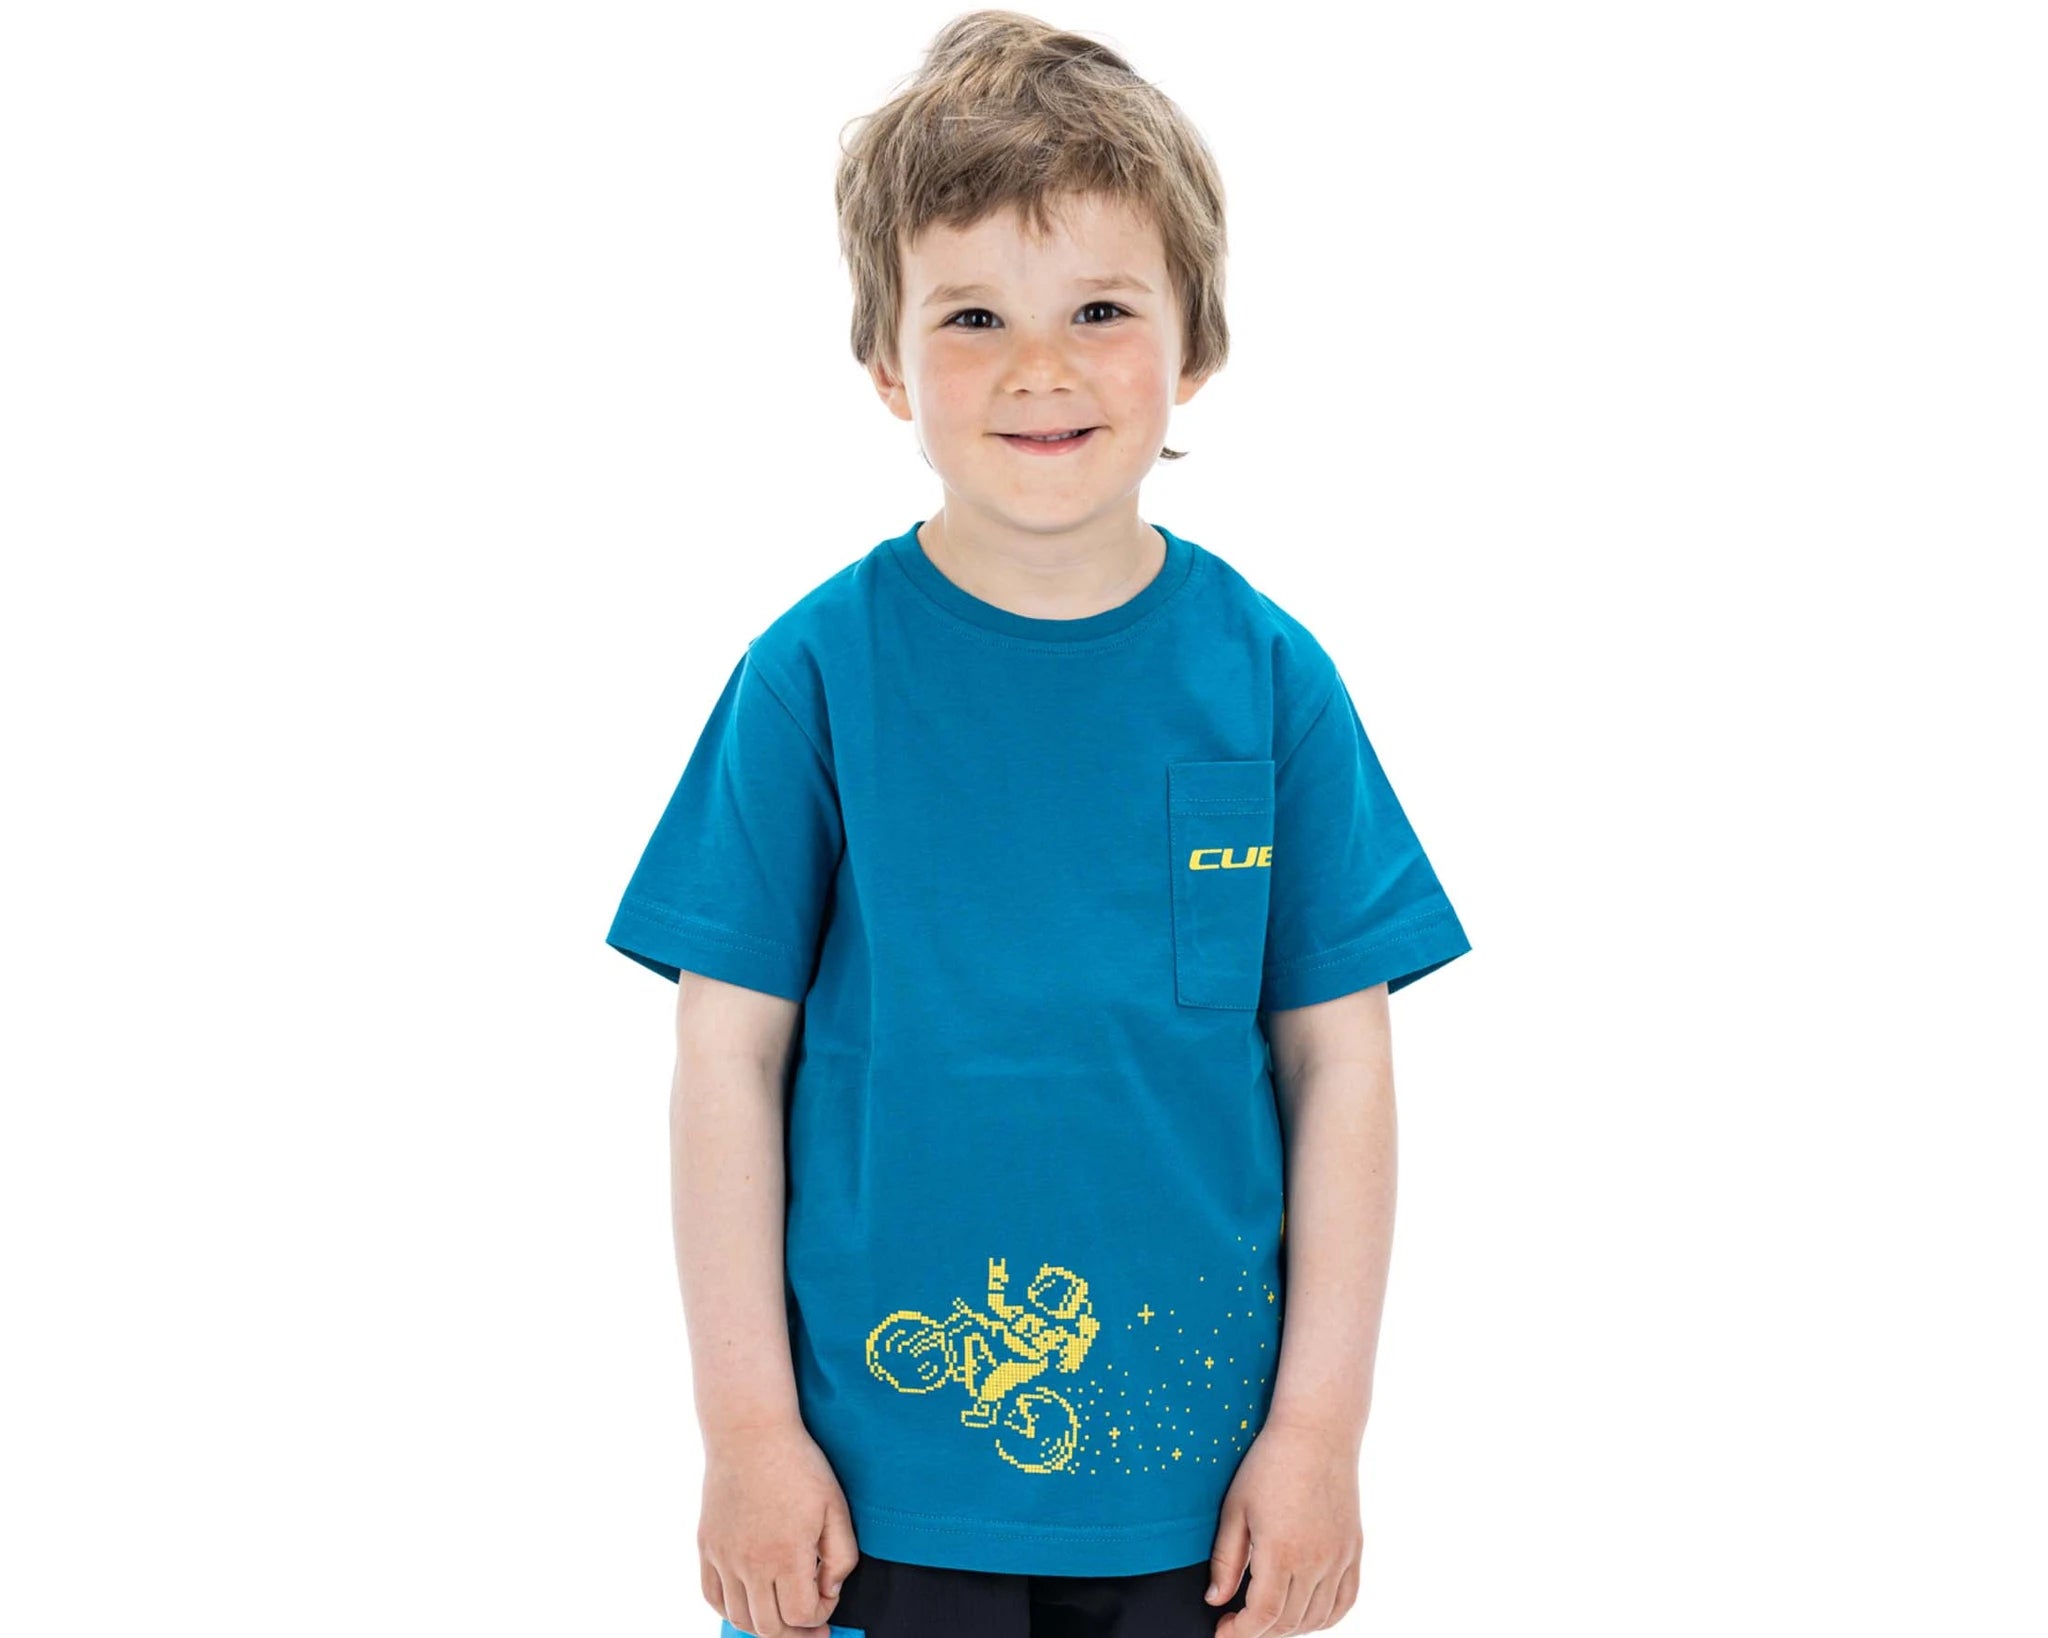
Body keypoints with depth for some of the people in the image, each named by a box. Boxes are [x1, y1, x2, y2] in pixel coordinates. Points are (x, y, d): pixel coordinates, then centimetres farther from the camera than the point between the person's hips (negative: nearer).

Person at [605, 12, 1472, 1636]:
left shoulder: (1268, 678, -2)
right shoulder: (818, 672, -6)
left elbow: (1338, 1064, 1)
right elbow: (730, 1057, -4)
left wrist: (1320, 1425, -1)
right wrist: (747, 1426, -4)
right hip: (882, 1468, -1)